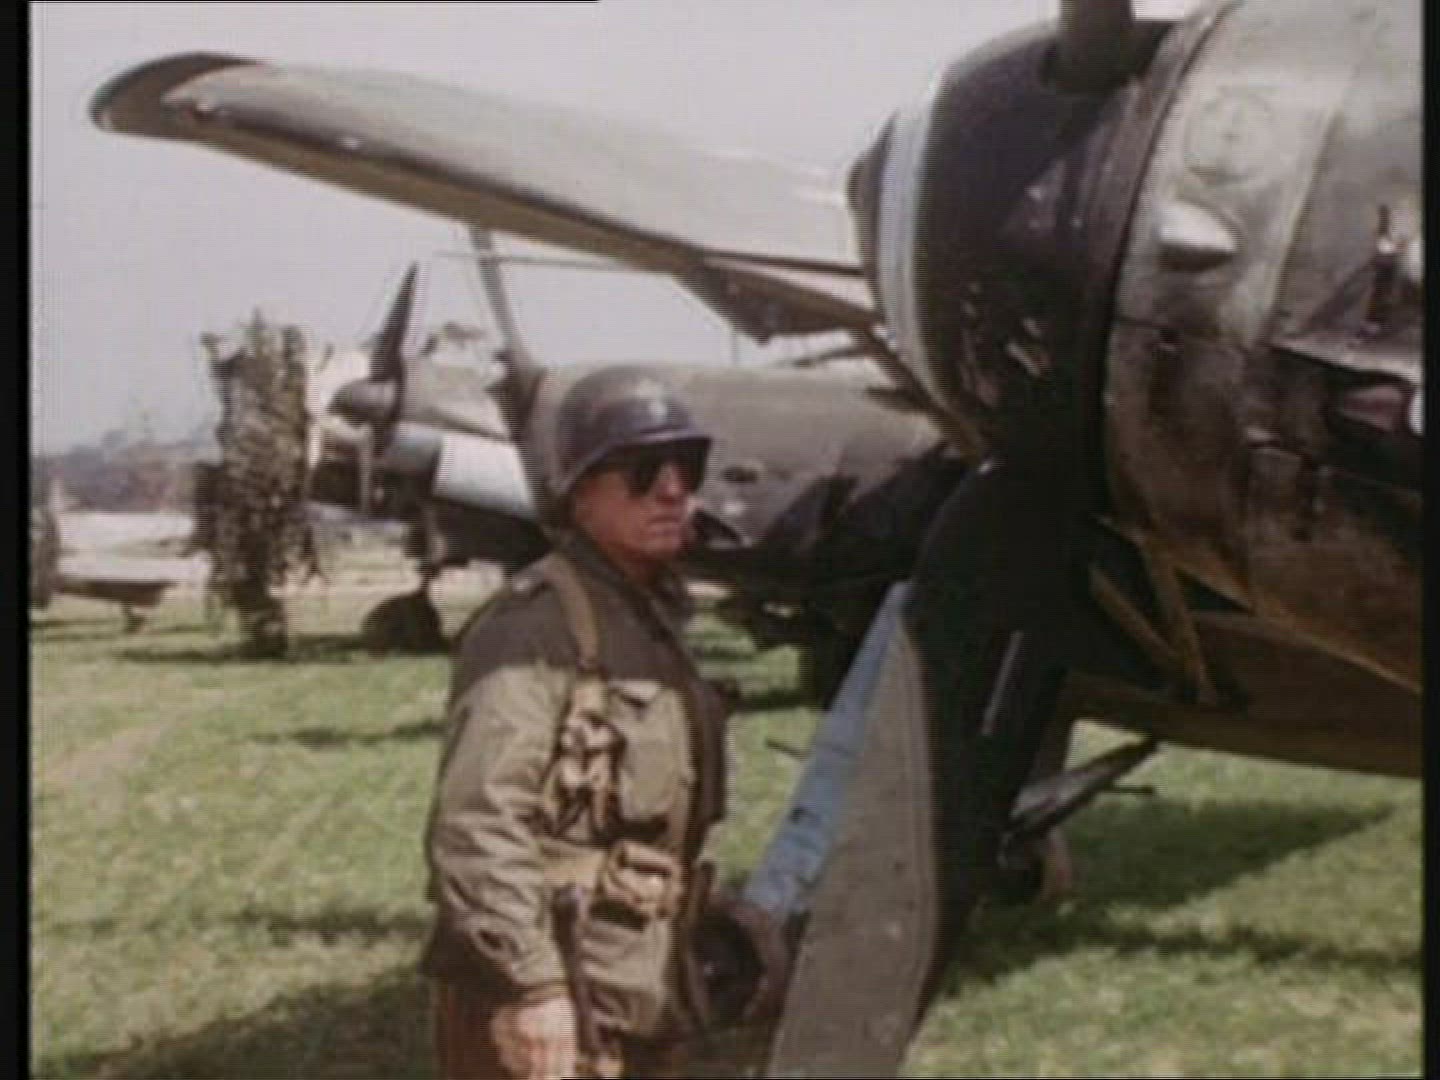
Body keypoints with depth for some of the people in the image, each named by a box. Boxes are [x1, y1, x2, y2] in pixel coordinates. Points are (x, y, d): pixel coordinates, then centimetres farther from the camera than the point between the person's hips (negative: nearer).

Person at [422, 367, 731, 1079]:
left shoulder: (654, 621, 15)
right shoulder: (539, 622, -14)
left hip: (634, 1007, 9)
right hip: (544, 1005, -9)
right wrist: (532, 985, -26)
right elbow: (476, 821, -24)